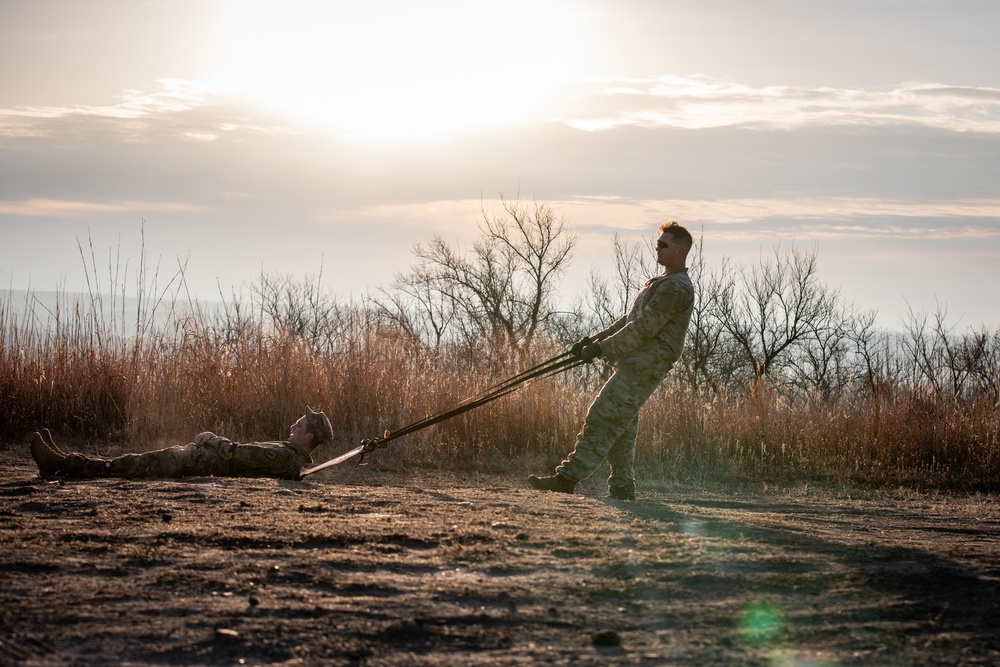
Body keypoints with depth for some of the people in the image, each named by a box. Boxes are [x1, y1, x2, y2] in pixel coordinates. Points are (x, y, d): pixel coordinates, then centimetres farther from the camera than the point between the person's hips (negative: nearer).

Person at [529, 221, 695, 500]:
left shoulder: (676, 289, -13)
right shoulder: (663, 283, 23)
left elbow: (643, 328, -19)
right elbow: (630, 320, 25)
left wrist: (601, 348, -15)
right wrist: (595, 339, 15)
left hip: (642, 369, -11)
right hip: (634, 365, 11)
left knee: (602, 417, -14)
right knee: (621, 425, 10)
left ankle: (568, 477, -17)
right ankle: (622, 488, 13)